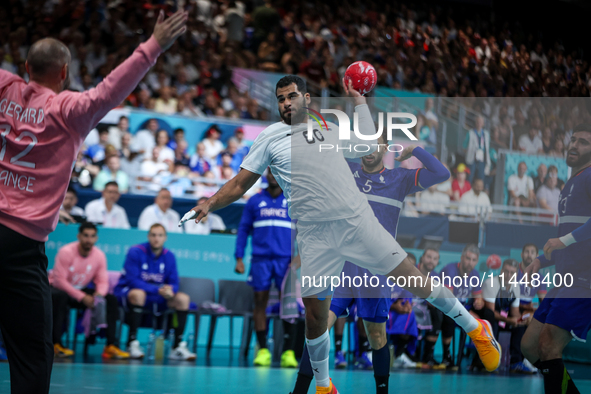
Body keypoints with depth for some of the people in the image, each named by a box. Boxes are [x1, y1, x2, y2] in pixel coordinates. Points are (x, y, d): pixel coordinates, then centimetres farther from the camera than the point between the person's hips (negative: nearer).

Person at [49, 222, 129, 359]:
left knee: (111, 299, -13)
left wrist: (99, 294, -29)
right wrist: (82, 297, -32)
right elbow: (59, 280, -25)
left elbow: (103, 281, -4)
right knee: (61, 297, -41)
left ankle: (110, 346, -14)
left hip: (81, 290, 5)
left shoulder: (99, 255, -6)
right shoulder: (66, 252, -22)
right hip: (57, 288, -5)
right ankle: (56, 344, -34)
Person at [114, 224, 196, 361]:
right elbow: (133, 280, -21)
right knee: (138, 293, -39)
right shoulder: (136, 252, -14)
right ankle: (132, 343, -32)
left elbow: (174, 284, 2)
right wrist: (157, 290, -29)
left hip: (157, 298, 5)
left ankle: (178, 347, -13)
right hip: (127, 293, -5)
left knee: (183, 299, -12)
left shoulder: (169, 256, 2)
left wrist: (170, 290, -24)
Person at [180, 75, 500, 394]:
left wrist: (359, 99, 26)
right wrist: (209, 204, -8)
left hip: (359, 222, 1)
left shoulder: (328, 129, 14)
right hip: (316, 238, -1)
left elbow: (369, 143, 28)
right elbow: (239, 184, 7)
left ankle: (475, 329, 18)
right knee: (315, 317, -2)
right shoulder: (270, 137, 6)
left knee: (414, 281, 0)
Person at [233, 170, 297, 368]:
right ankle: (262, 350, 3)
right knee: (260, 302, -2)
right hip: (260, 259, 1)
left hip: (285, 260, -1)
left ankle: (288, 351, -3)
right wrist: (239, 258, 3)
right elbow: (243, 230, 11)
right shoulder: (254, 201, 11)